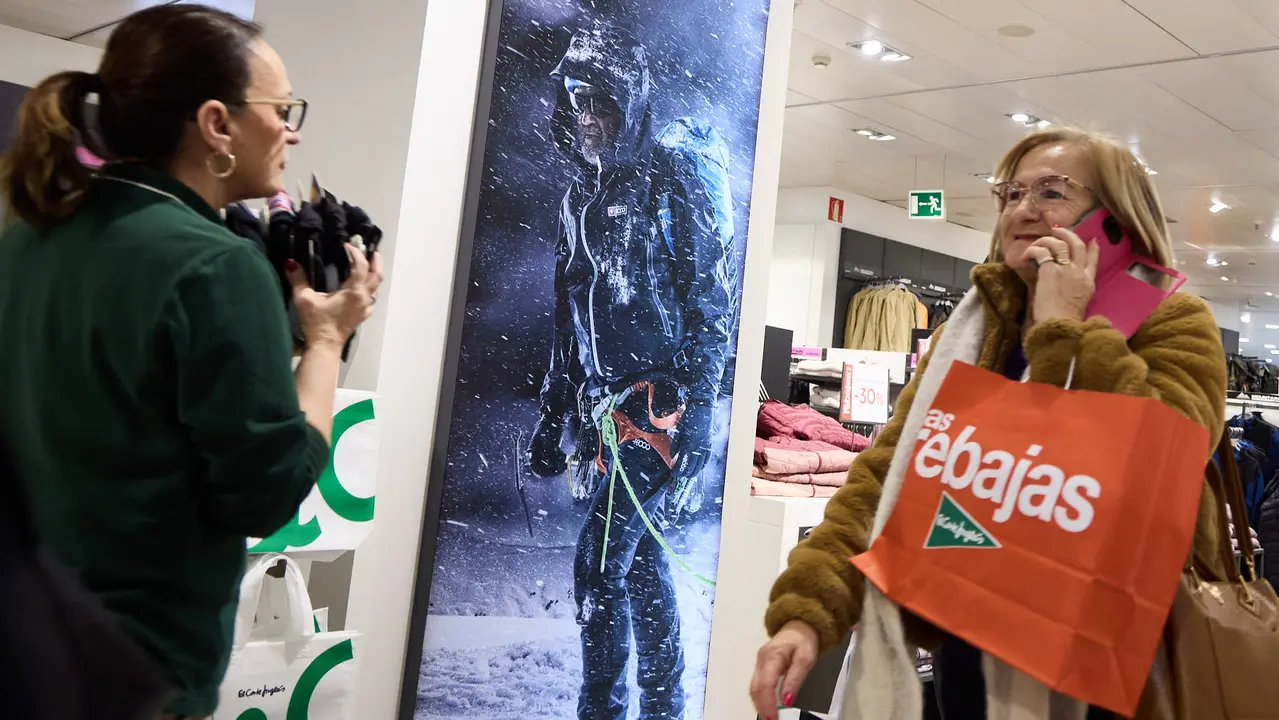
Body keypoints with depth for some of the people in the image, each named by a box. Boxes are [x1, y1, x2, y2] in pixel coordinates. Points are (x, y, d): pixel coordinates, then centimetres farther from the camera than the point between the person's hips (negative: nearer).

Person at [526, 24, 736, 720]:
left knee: (601, 565, -11)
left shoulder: (673, 179, -6)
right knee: (640, 559, 14)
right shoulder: (581, 198, 16)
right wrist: (553, 418, 18)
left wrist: (692, 410, -18)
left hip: (662, 407, -8)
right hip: (608, 412, 8)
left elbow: (711, 305, -11)